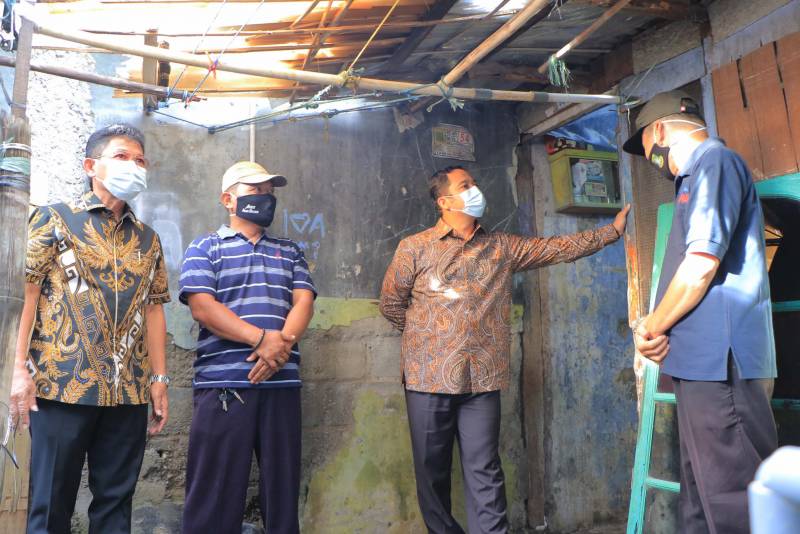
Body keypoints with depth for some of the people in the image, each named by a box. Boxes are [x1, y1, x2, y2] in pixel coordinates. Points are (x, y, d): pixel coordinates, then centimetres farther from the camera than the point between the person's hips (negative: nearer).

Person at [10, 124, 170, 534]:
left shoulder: (148, 240, 14)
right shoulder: (54, 220, 4)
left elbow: (153, 311, 12)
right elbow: (28, 295, -2)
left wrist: (159, 380, 8)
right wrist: (20, 369, -8)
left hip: (129, 390, 4)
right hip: (62, 383, -3)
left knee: (116, 500, 10)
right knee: (51, 501, 5)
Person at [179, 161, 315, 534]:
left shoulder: (290, 251, 19)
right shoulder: (205, 248, 7)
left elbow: (304, 301, 6)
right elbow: (202, 307, -6)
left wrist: (283, 343, -14)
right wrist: (263, 339, -16)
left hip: (282, 380, 4)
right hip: (223, 382, -3)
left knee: (283, 483, 8)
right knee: (216, 488, 1)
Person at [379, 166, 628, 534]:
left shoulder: (503, 247, 11)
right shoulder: (415, 248, 2)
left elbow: (559, 248, 12)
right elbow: (391, 302, 8)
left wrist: (613, 230, 10)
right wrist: (428, 337, 9)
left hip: (482, 379, 2)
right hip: (429, 377, -1)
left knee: (484, 471, 3)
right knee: (432, 470, 8)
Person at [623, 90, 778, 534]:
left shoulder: (713, 160, -7)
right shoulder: (698, 173, 23)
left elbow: (703, 261, -18)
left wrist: (652, 328, -7)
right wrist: (657, 328, 9)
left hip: (719, 363, -10)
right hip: (704, 363, 10)